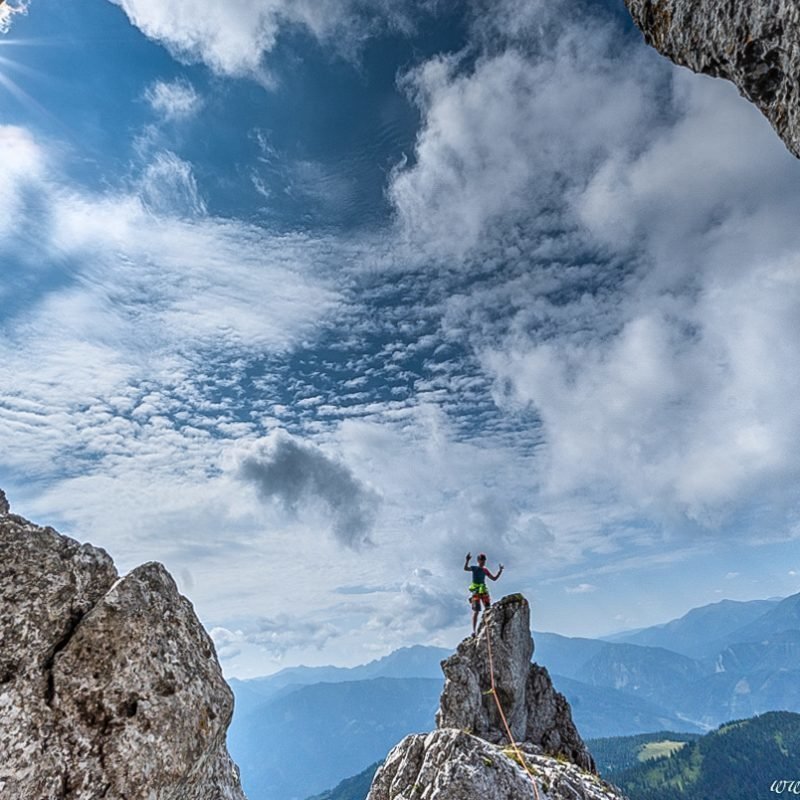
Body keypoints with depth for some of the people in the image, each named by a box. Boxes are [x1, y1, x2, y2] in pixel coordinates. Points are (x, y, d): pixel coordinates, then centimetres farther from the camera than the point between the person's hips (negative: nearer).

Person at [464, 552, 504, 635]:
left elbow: (494, 578, 19)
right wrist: (467, 560, -38)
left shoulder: (485, 570, 14)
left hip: (484, 591, 5)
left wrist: (500, 571, 8)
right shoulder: (474, 568, 0)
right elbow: (465, 568, -21)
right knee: (476, 611, -11)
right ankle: (474, 630, -11)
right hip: (476, 591, -5)